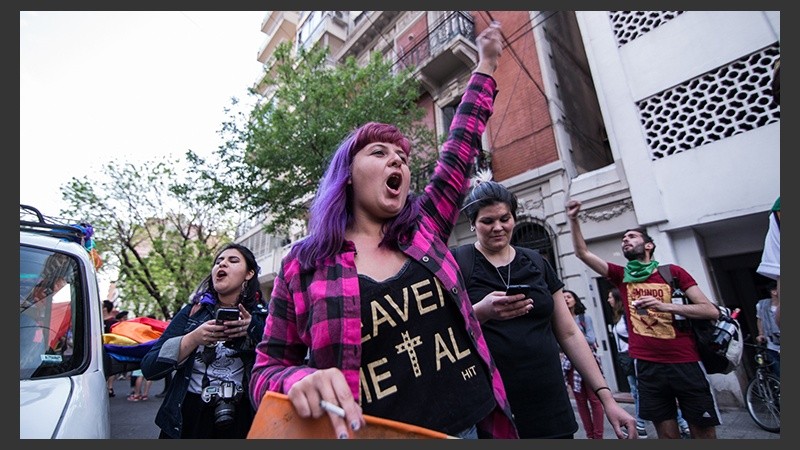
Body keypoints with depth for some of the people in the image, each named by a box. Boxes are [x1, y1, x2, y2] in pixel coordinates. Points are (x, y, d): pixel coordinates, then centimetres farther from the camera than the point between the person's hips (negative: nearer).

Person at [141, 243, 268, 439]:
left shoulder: (261, 316, -3)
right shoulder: (193, 312, 1)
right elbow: (148, 367, -5)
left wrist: (252, 328, -24)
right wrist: (193, 339, -19)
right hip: (188, 418, 1)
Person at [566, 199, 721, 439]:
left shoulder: (673, 272, 2)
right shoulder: (621, 276, 7)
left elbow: (711, 311, -4)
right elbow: (582, 253, 0)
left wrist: (665, 305, -19)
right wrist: (573, 219, -8)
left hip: (685, 363, -1)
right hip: (647, 365, 2)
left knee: (704, 432, 8)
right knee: (667, 432, 9)